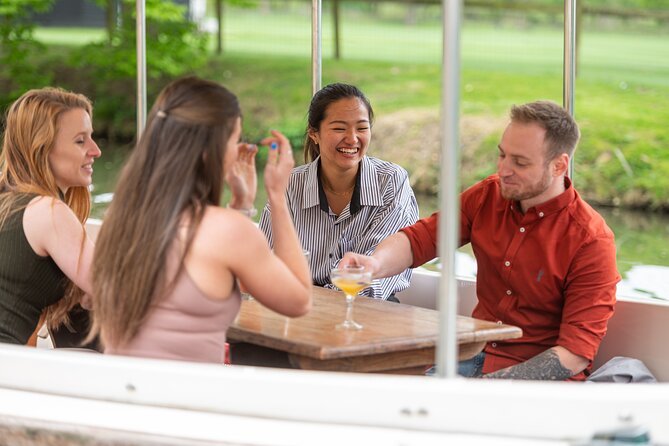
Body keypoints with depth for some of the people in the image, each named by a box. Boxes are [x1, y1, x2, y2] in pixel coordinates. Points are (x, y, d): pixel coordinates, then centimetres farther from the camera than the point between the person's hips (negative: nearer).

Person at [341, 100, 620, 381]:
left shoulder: (592, 240, -12)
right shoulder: (487, 196, 5)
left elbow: (576, 353, -16)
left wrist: (487, 386, -24)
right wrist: (375, 264, -21)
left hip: (542, 377, -5)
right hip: (476, 356, 5)